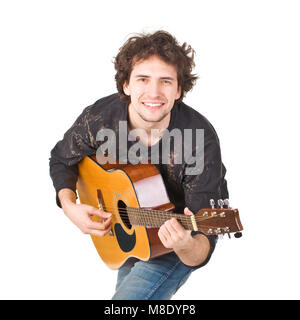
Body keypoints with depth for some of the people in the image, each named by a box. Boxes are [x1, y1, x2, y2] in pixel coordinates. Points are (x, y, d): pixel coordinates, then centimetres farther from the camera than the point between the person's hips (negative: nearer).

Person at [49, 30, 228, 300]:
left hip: (178, 238, -4)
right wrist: (69, 206, -16)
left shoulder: (200, 139, -33)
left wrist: (186, 247, -56)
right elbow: (62, 159, 1)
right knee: (127, 285, 23)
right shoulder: (99, 118, -22)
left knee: (129, 297, -20)